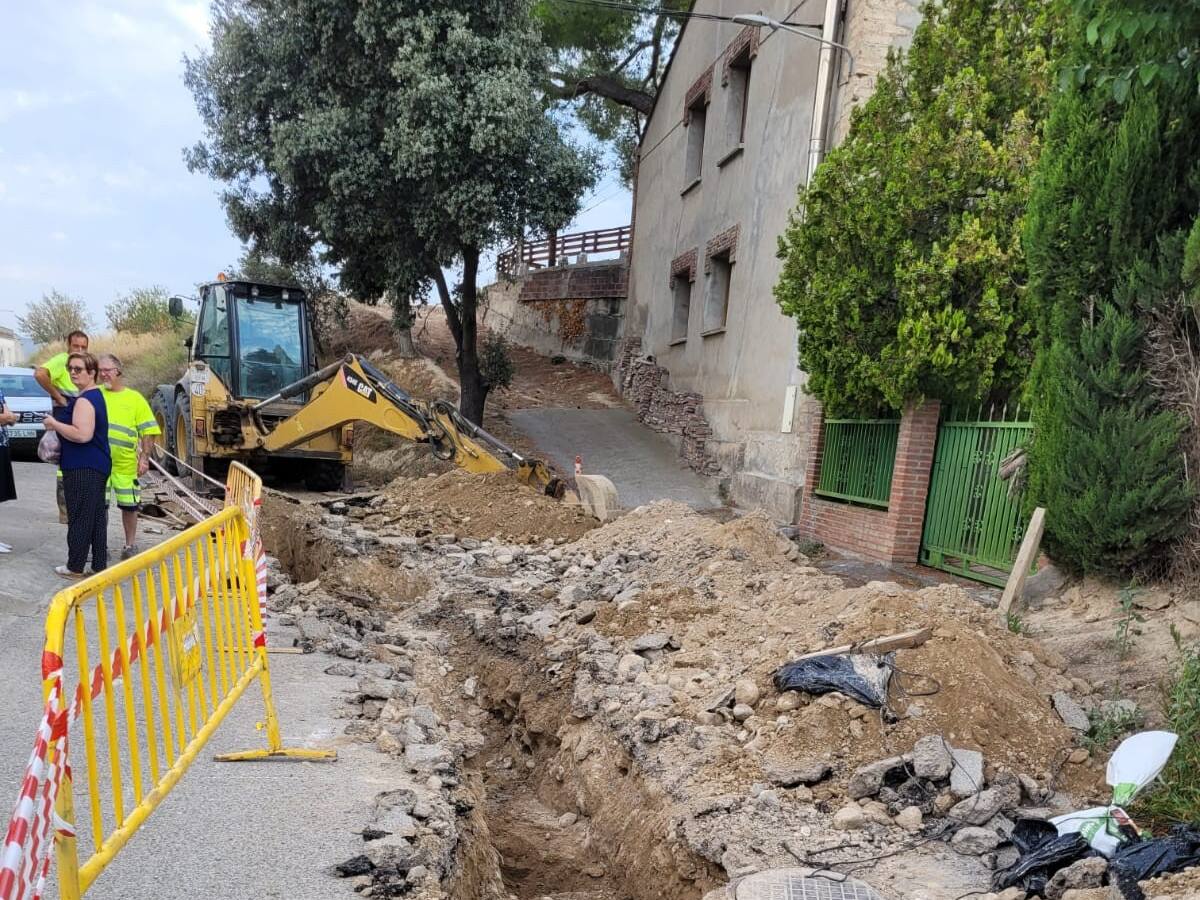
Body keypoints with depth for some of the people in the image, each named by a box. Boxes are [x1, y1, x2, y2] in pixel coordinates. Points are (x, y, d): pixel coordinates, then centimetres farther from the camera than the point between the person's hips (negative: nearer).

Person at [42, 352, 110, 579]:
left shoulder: (84, 400, -15)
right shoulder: (96, 396, 16)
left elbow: (82, 434, -26)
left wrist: (54, 424, -14)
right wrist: (57, 426, 20)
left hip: (83, 469, -10)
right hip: (98, 466, 10)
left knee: (79, 518, -2)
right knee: (97, 517, 12)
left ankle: (75, 567, 4)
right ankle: (100, 565, 17)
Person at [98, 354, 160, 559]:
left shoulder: (135, 399, 1)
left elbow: (148, 431, -1)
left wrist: (144, 458, -9)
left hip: (125, 463, -1)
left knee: (128, 505, 8)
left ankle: (130, 545, 23)